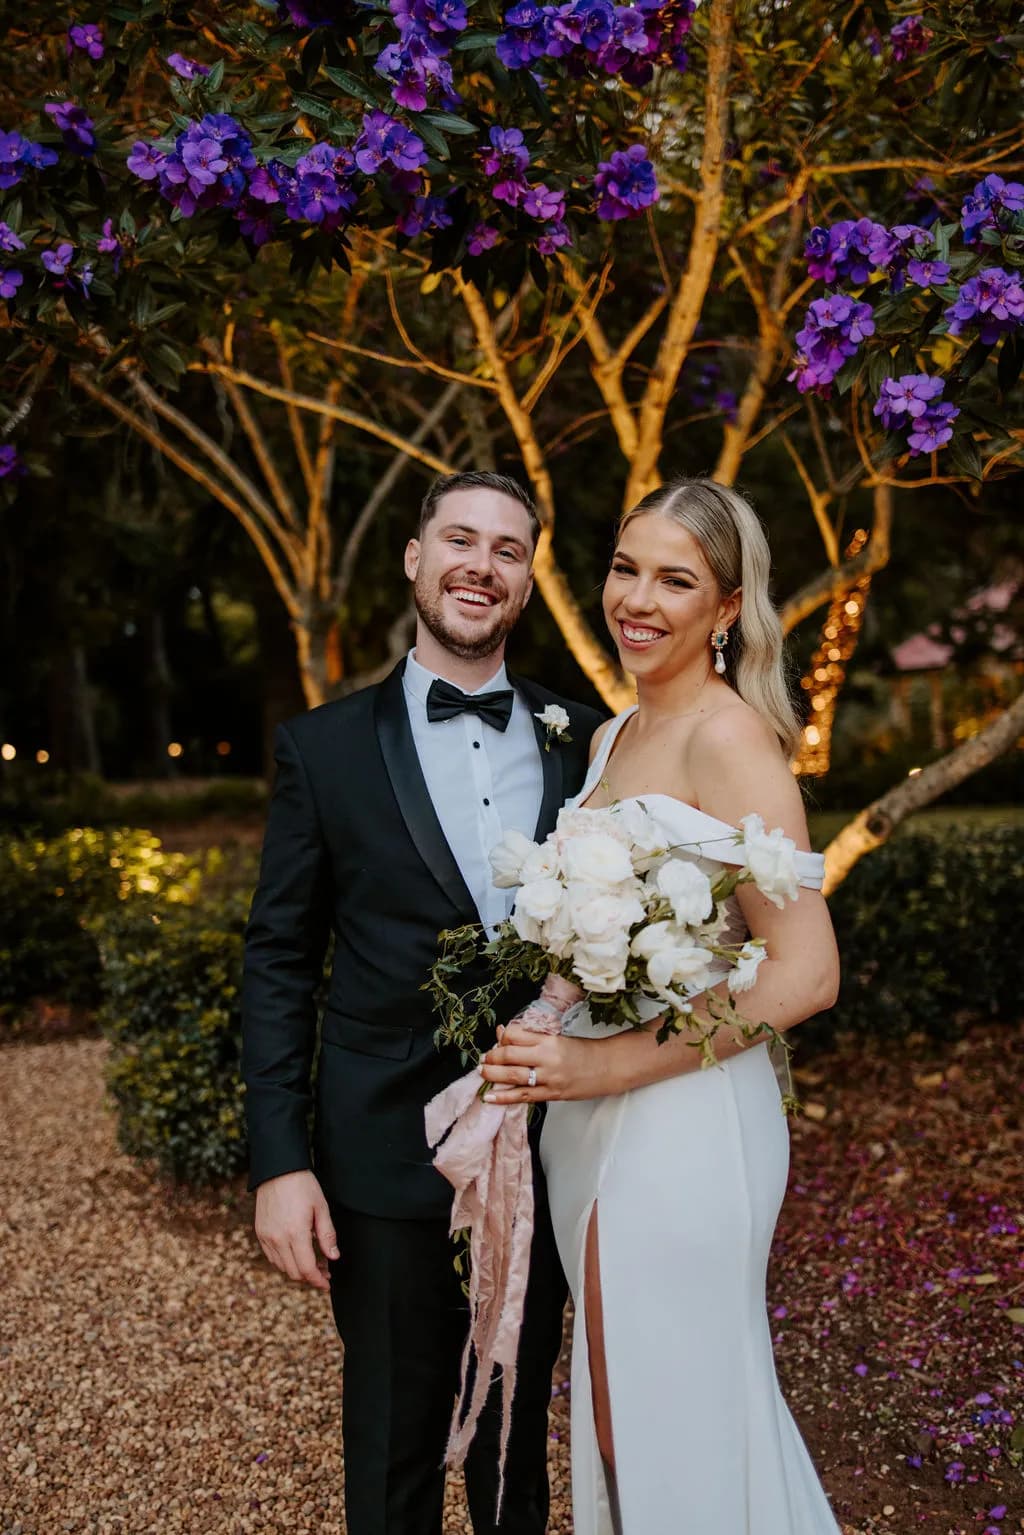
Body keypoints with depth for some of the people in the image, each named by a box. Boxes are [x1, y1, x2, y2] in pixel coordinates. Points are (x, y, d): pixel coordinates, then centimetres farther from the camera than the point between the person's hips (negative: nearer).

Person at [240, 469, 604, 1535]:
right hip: (387, 1159, -2)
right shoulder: (325, 747, -4)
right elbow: (278, 963, -3)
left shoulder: (582, 740, 2)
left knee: (518, 1436, 22)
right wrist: (279, 1162, -8)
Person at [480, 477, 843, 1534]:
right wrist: (547, 1060, 5)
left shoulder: (728, 735, -15)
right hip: (593, 1121, 8)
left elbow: (805, 973, -20)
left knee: (677, 1427, 9)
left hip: (682, 1124, -8)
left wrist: (606, 1063, -20)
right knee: (617, 1417, 22)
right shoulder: (611, 738, 10)